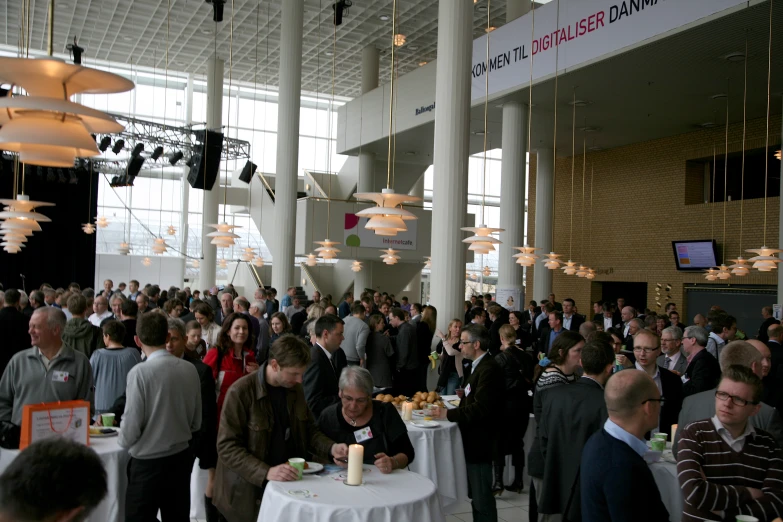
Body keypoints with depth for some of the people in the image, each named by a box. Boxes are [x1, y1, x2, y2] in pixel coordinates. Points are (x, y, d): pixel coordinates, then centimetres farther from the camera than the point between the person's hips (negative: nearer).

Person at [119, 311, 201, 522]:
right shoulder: (190, 369, -2)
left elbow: (132, 426, -15)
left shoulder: (140, 372, -17)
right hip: (181, 457, 5)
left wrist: (122, 441, 7)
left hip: (148, 461, -5)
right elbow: (196, 422, 6)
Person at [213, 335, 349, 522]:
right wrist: (266, 472, -28)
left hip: (289, 485, 5)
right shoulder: (241, 392, -15)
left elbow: (309, 430, 12)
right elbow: (227, 447, -18)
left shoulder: (295, 389, 4)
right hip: (250, 493, -5)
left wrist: (331, 447, -7)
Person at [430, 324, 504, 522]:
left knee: (482, 498, -2)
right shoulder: (479, 366, 13)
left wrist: (449, 414, -21)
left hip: (480, 441, -10)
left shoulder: (488, 369, -19)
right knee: (477, 496, 18)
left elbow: (481, 408, -26)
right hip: (473, 439, 10)